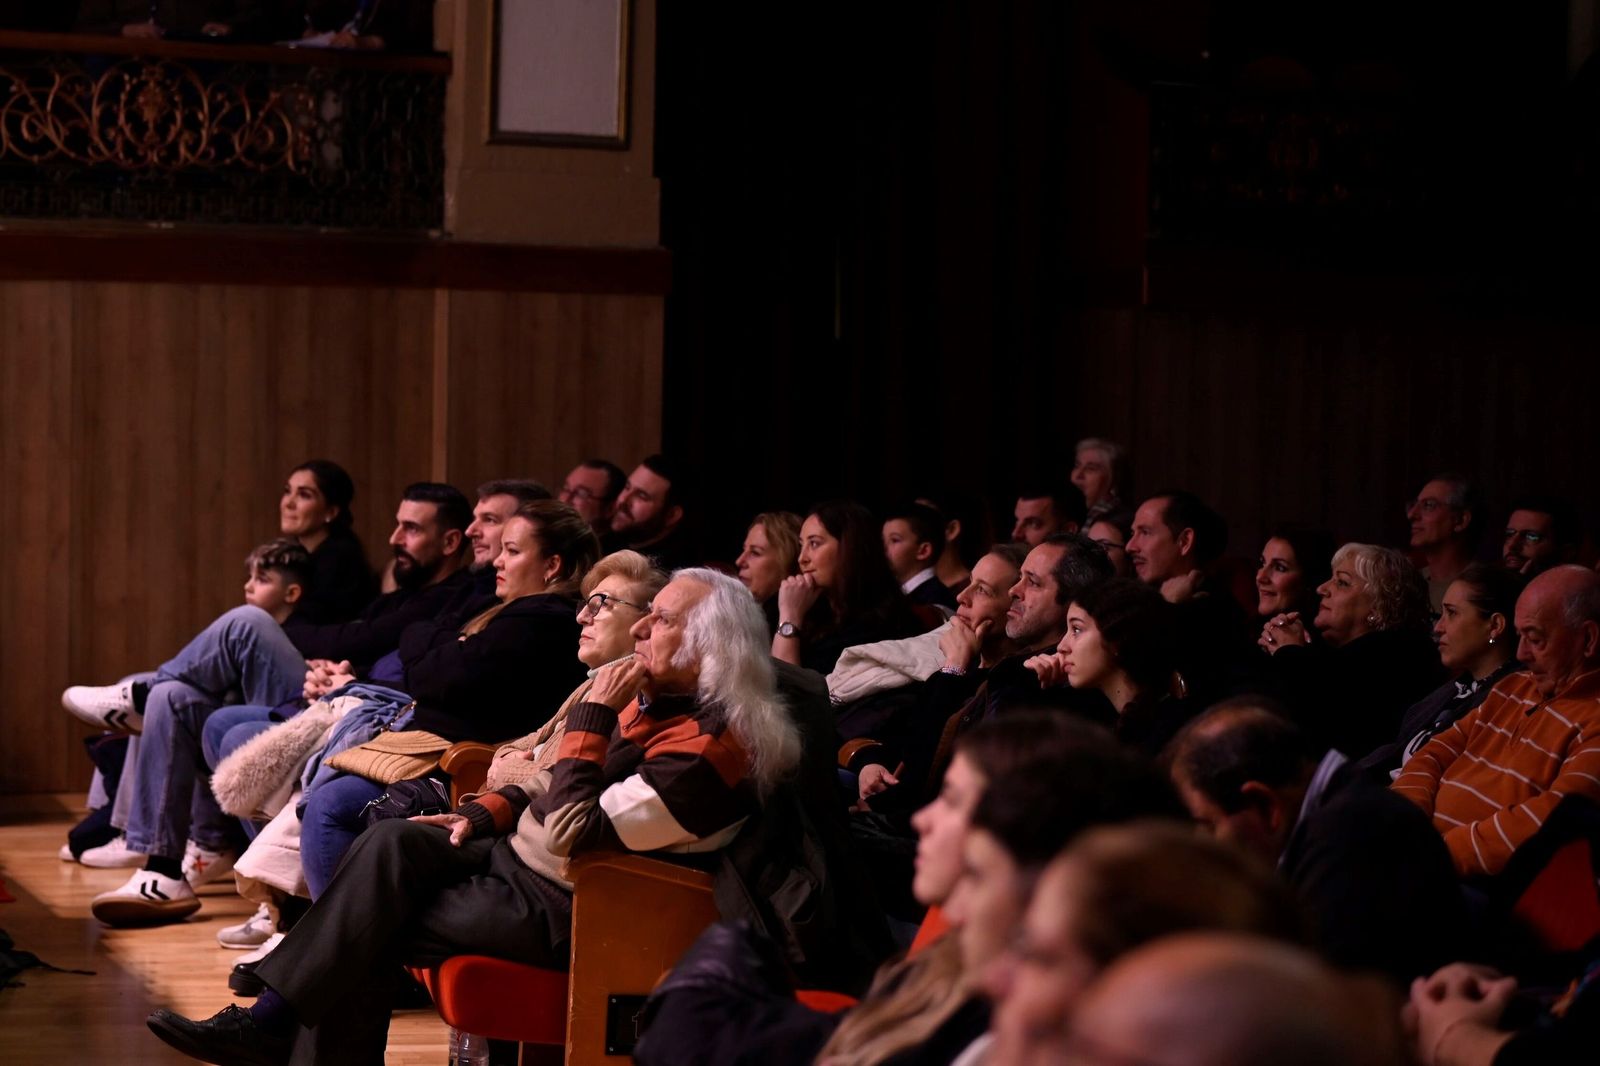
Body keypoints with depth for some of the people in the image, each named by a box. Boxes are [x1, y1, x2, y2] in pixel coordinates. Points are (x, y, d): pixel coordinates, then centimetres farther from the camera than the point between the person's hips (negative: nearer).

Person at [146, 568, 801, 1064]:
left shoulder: (707, 747, -24)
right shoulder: (656, 700, 7)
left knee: (371, 937, -13)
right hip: (520, 856, 9)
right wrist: (481, 814, 5)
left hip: (565, 910, -9)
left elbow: (573, 833, -27)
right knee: (396, 843, -12)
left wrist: (593, 714, -22)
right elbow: (554, 784, 20)